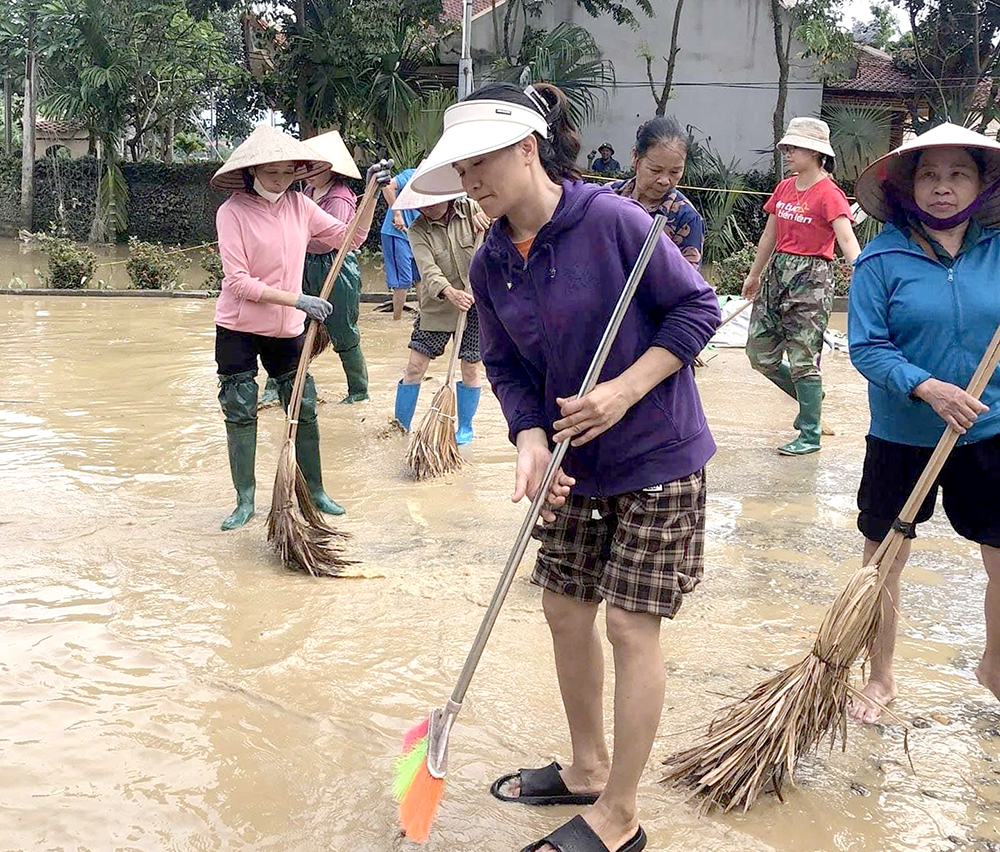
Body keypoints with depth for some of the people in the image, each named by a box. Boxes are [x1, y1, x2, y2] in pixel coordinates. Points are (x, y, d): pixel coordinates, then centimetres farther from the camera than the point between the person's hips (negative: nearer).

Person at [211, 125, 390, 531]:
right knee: (240, 413, 3)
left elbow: (349, 237, 7)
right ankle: (245, 501, 16)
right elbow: (238, 281, -18)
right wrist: (297, 299, -23)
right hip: (238, 329, -4)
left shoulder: (298, 205, 2)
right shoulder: (232, 211, -12)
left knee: (304, 409, 9)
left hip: (287, 330, 4)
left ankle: (316, 492, 24)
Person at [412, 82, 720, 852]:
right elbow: (506, 367, 4)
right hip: (576, 463, 7)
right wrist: (532, 441, -15)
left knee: (631, 626, -2)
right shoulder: (491, 266, -2)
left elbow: (698, 307, -15)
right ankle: (589, 768, 36)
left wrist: (624, 391, -23)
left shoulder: (614, 221, -20)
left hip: (657, 454, -6)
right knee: (565, 609, 13)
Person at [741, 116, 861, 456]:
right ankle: (810, 398, 32)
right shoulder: (784, 188, 10)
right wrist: (754, 274, 29)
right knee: (759, 354, 9)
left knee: (803, 358, -5)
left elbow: (847, 240, -22)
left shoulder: (828, 194, -12)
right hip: (777, 272, 8)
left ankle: (810, 435, 8)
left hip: (811, 277, -8)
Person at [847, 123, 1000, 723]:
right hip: (902, 435, -2)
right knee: (883, 558, 10)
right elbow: (867, 347, -12)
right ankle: (881, 678, 32)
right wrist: (927, 388, -26)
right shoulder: (883, 259, -8)